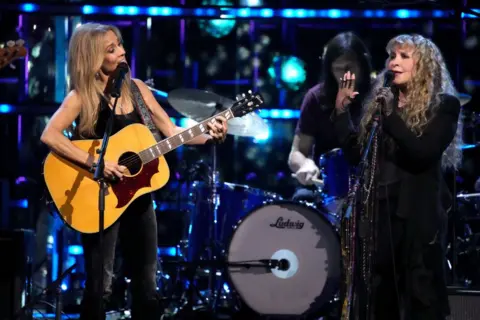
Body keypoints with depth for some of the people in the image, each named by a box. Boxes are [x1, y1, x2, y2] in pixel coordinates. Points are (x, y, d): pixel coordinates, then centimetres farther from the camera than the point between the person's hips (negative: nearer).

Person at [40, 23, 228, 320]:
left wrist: (210, 137, -9)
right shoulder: (81, 96, -11)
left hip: (138, 195, 6)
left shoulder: (136, 87, 6)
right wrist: (94, 162, -32)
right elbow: (50, 135, -26)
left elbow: (172, 131, 7)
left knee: (147, 283, 10)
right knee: (100, 286, -8)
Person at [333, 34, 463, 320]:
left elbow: (423, 153, -18)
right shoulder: (381, 101, 12)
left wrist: (390, 115, -21)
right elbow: (355, 153, 8)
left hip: (418, 214, -5)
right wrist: (343, 108, 2)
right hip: (380, 210, 5)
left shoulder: (444, 105, -3)